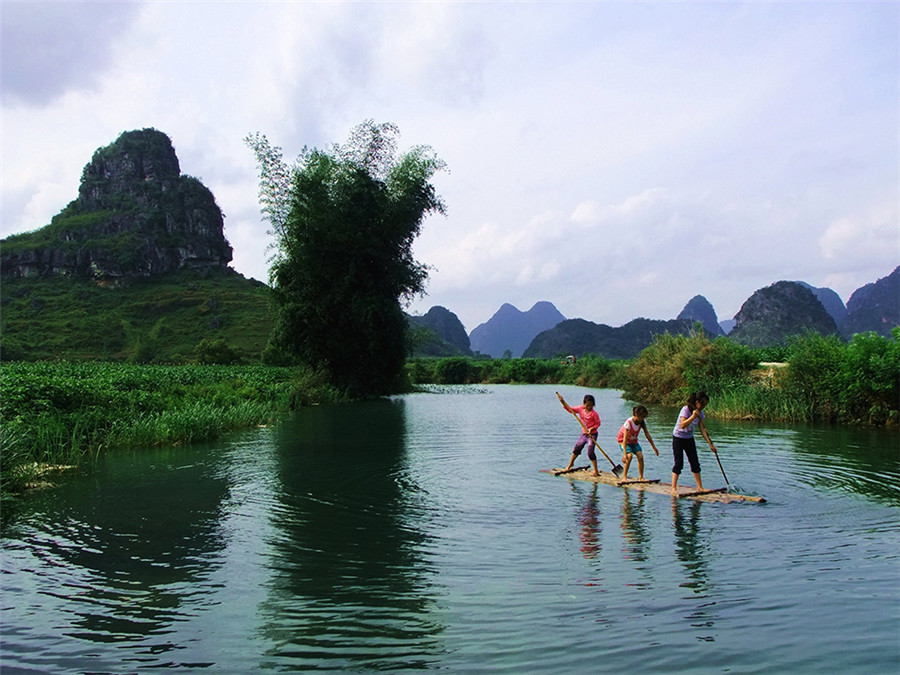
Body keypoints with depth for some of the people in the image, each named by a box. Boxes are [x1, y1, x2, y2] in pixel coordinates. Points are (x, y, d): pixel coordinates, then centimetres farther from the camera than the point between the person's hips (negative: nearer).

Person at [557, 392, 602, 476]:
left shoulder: (594, 413, -19)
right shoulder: (580, 409, -3)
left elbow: (598, 423, -12)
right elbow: (570, 409, 2)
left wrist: (592, 428, -26)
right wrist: (563, 402, -8)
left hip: (592, 434, -6)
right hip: (583, 434, 6)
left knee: (590, 452, -12)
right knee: (577, 448, 18)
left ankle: (596, 471, -3)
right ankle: (570, 464, 42)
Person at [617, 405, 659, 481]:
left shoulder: (642, 422, -15)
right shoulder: (629, 422, -33)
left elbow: (647, 434, -5)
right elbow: (625, 439, -35)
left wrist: (654, 447, -3)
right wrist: (625, 454, -40)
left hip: (633, 441, 5)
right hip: (623, 440, -5)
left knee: (640, 456, -12)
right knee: (629, 456, -25)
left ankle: (641, 477, -1)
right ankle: (624, 477, -14)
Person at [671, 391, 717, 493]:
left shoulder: (699, 412, -3)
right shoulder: (686, 409, -23)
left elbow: (702, 429, -2)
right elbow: (682, 425, -34)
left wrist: (710, 444, -7)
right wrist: (693, 416, -44)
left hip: (689, 439, 7)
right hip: (678, 438, -7)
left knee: (695, 463, 6)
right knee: (679, 463, -9)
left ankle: (700, 487, 14)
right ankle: (673, 488, -3)